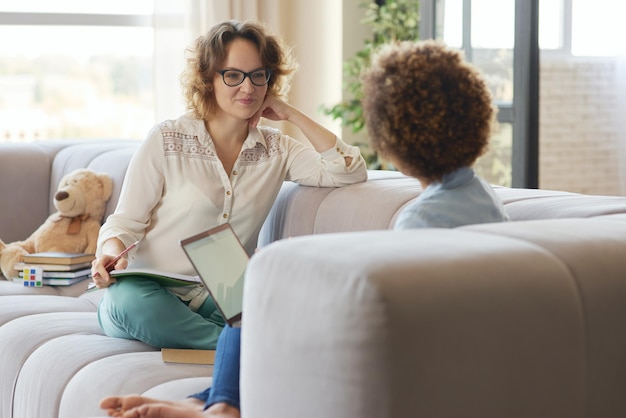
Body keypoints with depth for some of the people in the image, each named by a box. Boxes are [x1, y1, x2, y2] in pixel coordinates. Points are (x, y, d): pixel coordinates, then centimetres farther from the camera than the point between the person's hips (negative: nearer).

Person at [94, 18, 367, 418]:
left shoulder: (275, 149, 12)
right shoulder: (167, 140, 2)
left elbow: (350, 172, -2)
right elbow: (126, 221, 3)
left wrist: (291, 113, 1)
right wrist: (110, 251, -20)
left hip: (221, 303, 2)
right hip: (155, 295, -2)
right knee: (129, 302, -39)